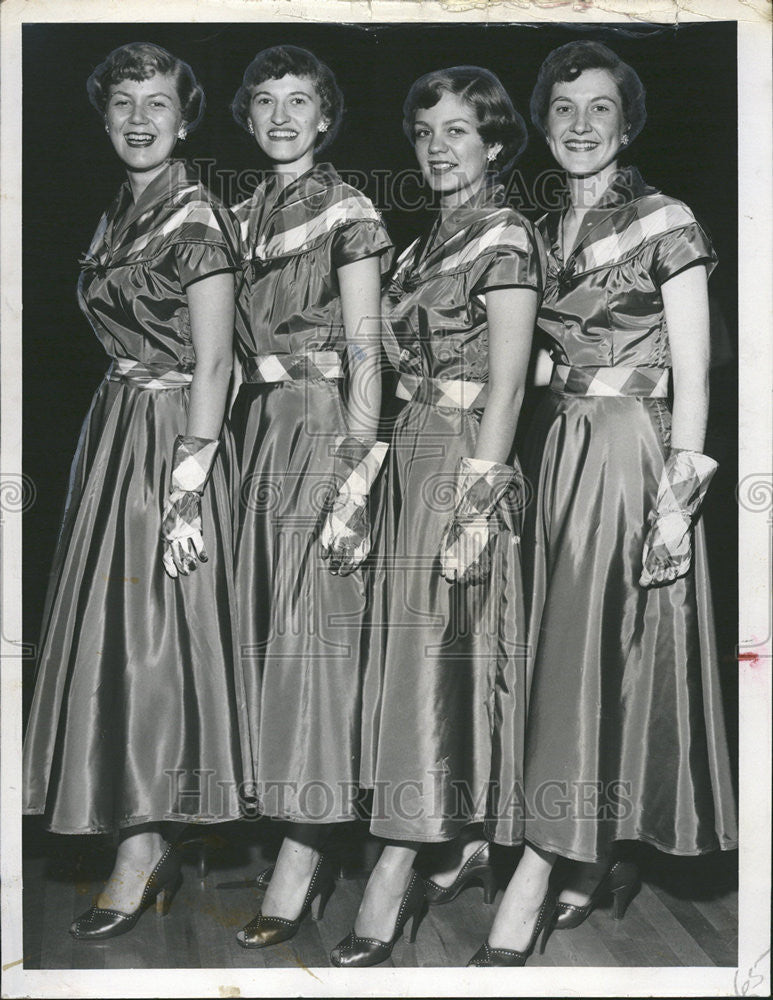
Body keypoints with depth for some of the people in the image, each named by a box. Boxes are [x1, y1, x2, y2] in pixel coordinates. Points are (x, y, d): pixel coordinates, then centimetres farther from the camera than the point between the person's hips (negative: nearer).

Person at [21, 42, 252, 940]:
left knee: (148, 640, -4)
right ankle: (151, 847, 21)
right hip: (112, 431, 9)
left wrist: (187, 491, -20)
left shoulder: (195, 218, -11)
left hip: (170, 441, -9)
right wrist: (108, 451, 13)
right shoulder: (118, 215, 14)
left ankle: (140, 853, 5)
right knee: (109, 633, 10)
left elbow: (211, 366, -16)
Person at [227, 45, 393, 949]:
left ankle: (300, 860, -5)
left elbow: (365, 355, -10)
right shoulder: (245, 214, 15)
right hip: (256, 426, 7)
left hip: (320, 426, -7)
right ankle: (305, 855, 16)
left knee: (311, 630, -8)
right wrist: (231, 446, 11)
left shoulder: (347, 213, -5)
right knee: (265, 627, 7)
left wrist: (354, 479, -15)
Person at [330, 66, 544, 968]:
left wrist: (474, 507, -19)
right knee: (421, 653, 11)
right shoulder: (429, 242, 16)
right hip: (413, 458, 8)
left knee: (434, 656, -7)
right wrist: (395, 477, 12)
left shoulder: (505, 239, -9)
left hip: (468, 463, -8)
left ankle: (395, 875, -4)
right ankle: (462, 847, 22)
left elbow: (506, 386, -15)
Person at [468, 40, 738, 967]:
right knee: (562, 650, 7)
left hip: (631, 453, -6)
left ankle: (533, 882, -8)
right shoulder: (542, 233, 13)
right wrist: (526, 466, 7)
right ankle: (602, 862, 18)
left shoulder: (666, 224, -5)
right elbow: (530, 362, 15)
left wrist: (678, 495, -13)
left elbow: (691, 379, -7)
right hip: (554, 453, 6)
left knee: (589, 653, -8)